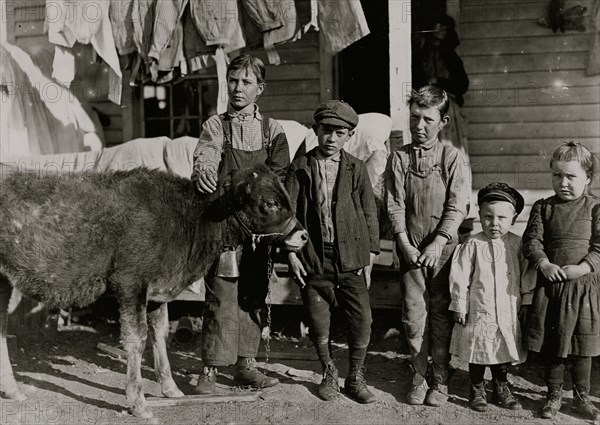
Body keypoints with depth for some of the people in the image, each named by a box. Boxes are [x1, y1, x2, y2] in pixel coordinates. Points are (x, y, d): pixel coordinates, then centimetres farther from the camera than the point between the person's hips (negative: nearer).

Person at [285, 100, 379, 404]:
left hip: (350, 259, 1)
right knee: (319, 324, 7)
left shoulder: (356, 169, 5)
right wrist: (291, 253, -5)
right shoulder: (301, 168, 2)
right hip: (313, 259, 0)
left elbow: (370, 214, 8)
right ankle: (329, 374, 30)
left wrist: (369, 258, 5)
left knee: (362, 321, -1)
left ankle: (355, 378, 20)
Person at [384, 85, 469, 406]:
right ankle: (418, 378, 16)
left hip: (443, 249, -1)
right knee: (414, 314, 3)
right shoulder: (398, 158, 3)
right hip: (411, 249, 1)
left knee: (441, 314, 4)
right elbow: (394, 205, 0)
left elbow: (457, 207, -5)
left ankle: (441, 380, 16)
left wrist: (437, 244, -14)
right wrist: (405, 244, -10)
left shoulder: (452, 157, 0)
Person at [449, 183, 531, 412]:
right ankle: (477, 390, 25)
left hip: (508, 314, 3)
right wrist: (460, 307, -6)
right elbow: (459, 279, -7)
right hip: (479, 313, -2)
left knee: (504, 354, 15)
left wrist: (527, 305, 6)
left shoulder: (517, 244, -1)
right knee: (477, 355, 8)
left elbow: (526, 277, 6)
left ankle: (501, 389, 33)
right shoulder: (472, 245, -9)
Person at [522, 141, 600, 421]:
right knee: (551, 344, 10)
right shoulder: (543, 207, 3)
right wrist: (543, 263, -19)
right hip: (550, 283, 1)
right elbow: (532, 240, -3)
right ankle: (554, 395, 26)